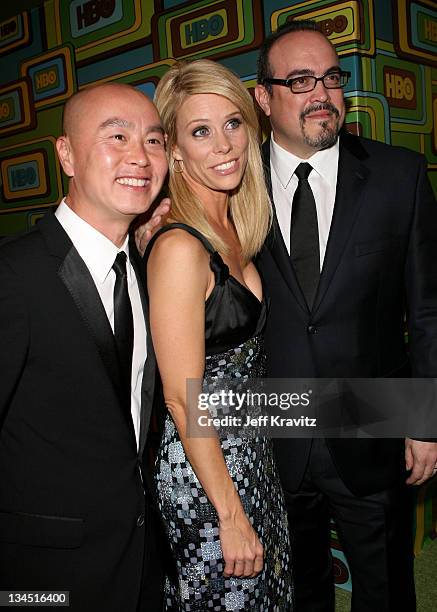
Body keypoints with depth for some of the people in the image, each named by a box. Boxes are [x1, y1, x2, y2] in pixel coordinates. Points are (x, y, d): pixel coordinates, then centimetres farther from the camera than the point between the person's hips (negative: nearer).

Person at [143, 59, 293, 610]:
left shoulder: (233, 229, 1)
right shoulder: (179, 248, -25)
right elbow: (184, 400, -24)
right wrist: (231, 516, -17)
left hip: (250, 453, 8)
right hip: (203, 468, -8)